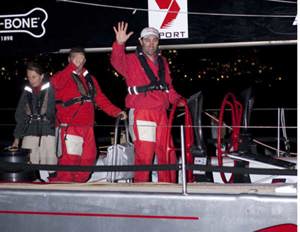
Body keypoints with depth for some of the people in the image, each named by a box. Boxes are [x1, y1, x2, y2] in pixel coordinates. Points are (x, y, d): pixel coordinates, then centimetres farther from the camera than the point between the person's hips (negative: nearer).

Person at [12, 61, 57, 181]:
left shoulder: (51, 90, 2)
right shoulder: (27, 92, 15)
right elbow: (20, 116, 19)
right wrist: (17, 138, 15)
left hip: (48, 132, -3)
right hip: (30, 133, 3)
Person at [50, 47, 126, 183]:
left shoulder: (90, 79, 22)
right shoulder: (63, 76, 3)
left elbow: (100, 98, 19)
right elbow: (56, 83, -21)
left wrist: (116, 112, 7)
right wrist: (73, 66, -25)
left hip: (87, 126, 7)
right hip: (70, 126, -6)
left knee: (89, 157, 9)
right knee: (71, 157, -14)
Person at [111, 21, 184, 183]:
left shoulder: (162, 62, 20)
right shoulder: (132, 60, 3)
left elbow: (168, 87, 20)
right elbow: (117, 62, -19)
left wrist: (178, 100, 3)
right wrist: (119, 44, -35)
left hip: (161, 113, 6)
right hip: (142, 113, -6)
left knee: (167, 154, 8)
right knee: (145, 155, -9)